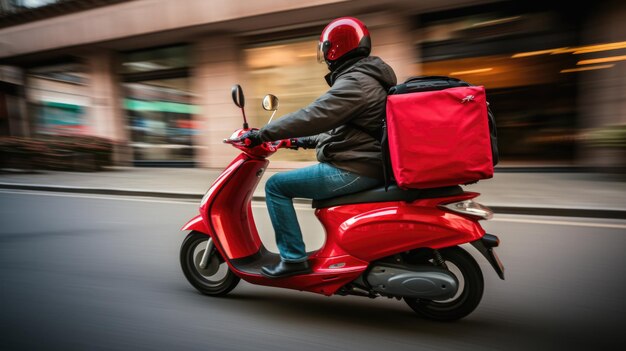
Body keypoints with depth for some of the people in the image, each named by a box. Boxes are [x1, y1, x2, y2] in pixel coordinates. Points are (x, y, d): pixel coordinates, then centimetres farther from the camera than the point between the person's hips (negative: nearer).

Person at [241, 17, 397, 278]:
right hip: (366, 164, 11)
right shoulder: (368, 78, 19)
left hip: (353, 170, -11)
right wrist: (306, 141, 25)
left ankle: (293, 258, -3)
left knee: (276, 186, -7)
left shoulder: (355, 82, -14)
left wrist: (262, 134, -16)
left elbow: (313, 116, -23)